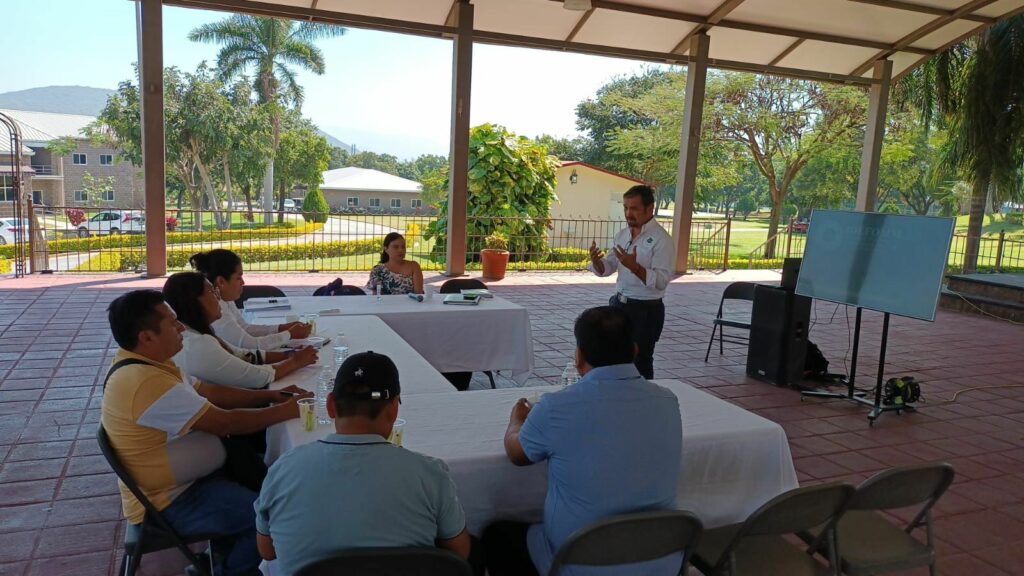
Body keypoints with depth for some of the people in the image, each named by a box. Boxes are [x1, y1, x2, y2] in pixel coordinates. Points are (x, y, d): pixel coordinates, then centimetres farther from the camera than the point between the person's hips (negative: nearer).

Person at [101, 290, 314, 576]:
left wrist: (271, 396, 1)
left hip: (178, 480, 10)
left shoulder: (144, 364, 1)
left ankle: (229, 549, 31)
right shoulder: (145, 382, -31)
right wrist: (288, 410, -16)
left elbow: (206, 392, 9)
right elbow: (226, 423, -29)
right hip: (170, 502, -10)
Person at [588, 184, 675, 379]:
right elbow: (607, 269, 11)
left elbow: (661, 281, -22)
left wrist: (634, 266, -35)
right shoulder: (622, 235, 8)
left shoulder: (661, 239, -14)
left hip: (646, 310, -7)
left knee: (640, 364, 4)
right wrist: (596, 261, -11)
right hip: (619, 304, 7)